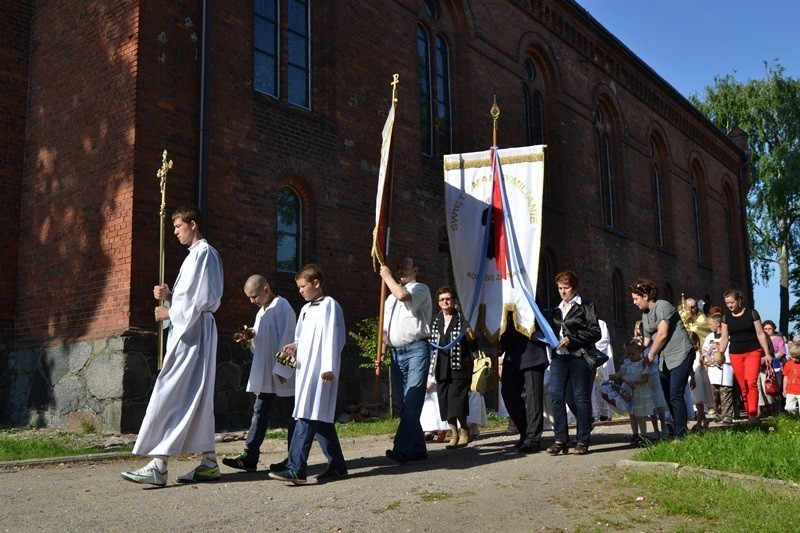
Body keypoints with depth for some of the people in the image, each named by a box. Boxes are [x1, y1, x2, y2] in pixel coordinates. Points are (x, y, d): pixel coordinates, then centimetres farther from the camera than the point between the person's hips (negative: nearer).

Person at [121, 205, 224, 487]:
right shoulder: (195, 254, 21)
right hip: (186, 330, 10)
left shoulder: (204, 253, -9)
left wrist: (171, 312, -11)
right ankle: (209, 463, 12)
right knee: (196, 398, 9)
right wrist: (169, 295, 7)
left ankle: (158, 465, -14)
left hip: (192, 332, -10)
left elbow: (205, 299, -17)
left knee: (170, 394, -13)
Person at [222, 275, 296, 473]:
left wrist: (282, 369, -19)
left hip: (283, 373, -9)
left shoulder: (282, 307, -11)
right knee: (259, 412, 6)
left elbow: (286, 339, -17)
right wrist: (250, 337, 2)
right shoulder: (262, 312, 17)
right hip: (265, 373, 9)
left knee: (292, 415, 2)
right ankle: (249, 457, 7)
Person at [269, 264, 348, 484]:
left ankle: (296, 469, -16)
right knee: (320, 418, 10)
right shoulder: (306, 309, 20)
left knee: (307, 417, -14)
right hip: (305, 369, 9)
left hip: (320, 371, -9)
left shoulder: (329, 305, -5)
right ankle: (337, 466, 18)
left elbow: (332, 337, -12)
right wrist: (295, 347, 4)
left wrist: (329, 367, -17)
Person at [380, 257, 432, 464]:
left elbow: (403, 295, -22)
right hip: (397, 352, 8)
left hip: (416, 349, -8)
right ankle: (417, 449, 14)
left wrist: (387, 276, -7)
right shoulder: (391, 297, 23)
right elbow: (385, 327, 23)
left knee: (412, 400, -16)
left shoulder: (420, 289, 1)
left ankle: (401, 449, -26)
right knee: (405, 403, 8)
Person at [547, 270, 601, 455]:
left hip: (580, 356, -5)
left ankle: (583, 441, 5)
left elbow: (596, 333, -4)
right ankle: (561, 439, -3)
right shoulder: (556, 311, 21)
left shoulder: (586, 307, 4)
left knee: (581, 398, -1)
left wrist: (571, 339, -13)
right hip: (559, 357, 5)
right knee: (556, 395, -7)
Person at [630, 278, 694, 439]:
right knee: (669, 396, 7)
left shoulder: (662, 306, -10)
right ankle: (678, 430, 14)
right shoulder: (645, 314, 15)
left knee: (676, 395, -14)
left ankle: (680, 435, -12)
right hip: (664, 359, 9)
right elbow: (647, 340, 17)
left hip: (680, 355, -9)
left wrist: (650, 356, -7)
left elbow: (662, 334, -16)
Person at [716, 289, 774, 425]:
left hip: (753, 352, -3)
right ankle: (749, 414, 8)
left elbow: (760, 334, 1)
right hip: (735, 355, 3)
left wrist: (767, 353, -3)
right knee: (743, 386, 3)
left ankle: (753, 414, -19)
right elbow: (724, 338, 9)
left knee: (751, 383, -17)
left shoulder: (751, 313, -1)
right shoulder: (726, 317, 6)